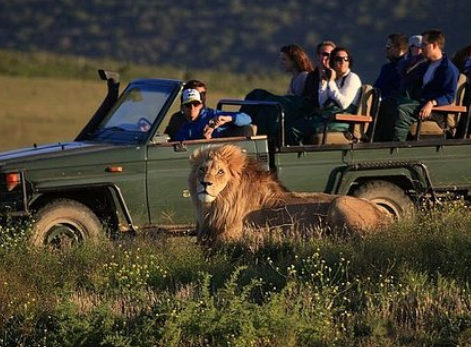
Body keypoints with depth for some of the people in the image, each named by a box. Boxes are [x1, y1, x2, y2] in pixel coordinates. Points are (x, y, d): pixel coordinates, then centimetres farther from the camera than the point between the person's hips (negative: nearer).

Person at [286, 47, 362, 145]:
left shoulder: (352, 78, 0)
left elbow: (343, 104, -13)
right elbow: (322, 104, 14)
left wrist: (331, 82, -8)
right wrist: (324, 82, 8)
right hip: (326, 117, 8)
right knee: (294, 125, -14)